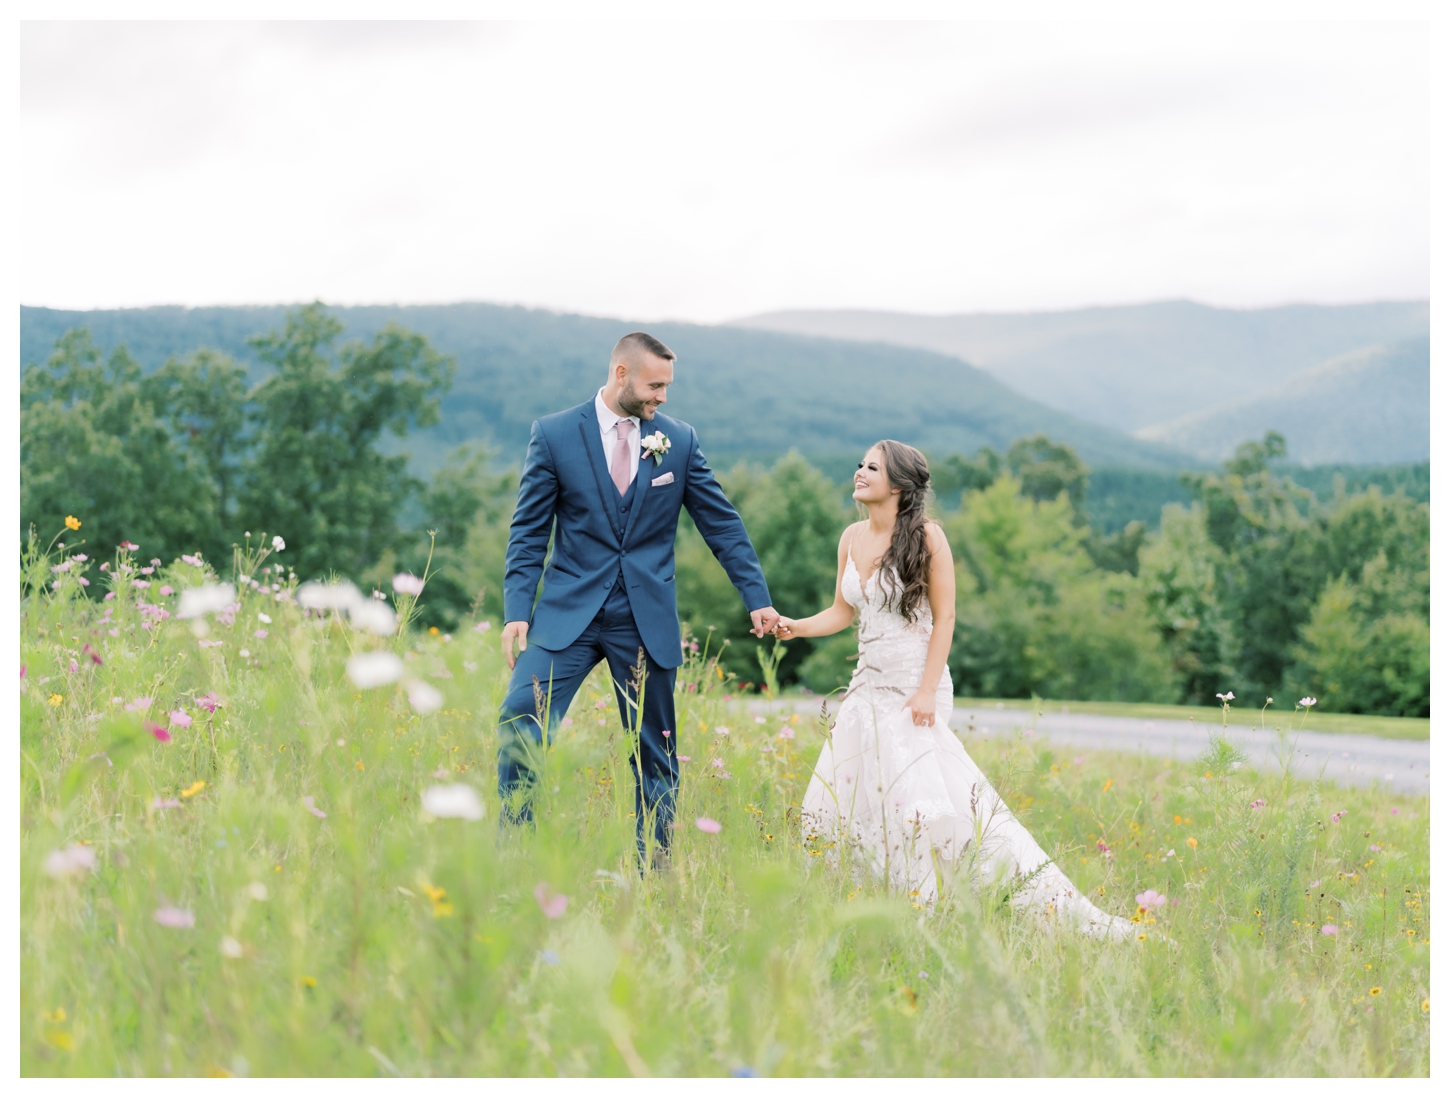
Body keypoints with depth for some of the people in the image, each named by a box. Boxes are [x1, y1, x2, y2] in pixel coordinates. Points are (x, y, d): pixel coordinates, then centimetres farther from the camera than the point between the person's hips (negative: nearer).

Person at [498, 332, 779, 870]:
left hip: (646, 619, 2)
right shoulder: (553, 434, 0)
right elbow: (528, 532, 1)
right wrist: (517, 612, -8)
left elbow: (722, 523, 10)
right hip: (569, 611, -2)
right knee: (519, 722, -16)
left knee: (655, 756, 6)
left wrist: (757, 598, 6)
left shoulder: (679, 440, 4)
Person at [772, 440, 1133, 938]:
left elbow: (944, 617, -9)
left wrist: (927, 691, -16)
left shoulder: (926, 537, -9)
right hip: (867, 687, 7)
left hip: (914, 688, -7)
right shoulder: (852, 538, 8)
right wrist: (796, 626, -2)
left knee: (928, 805, -15)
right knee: (841, 802, 6)